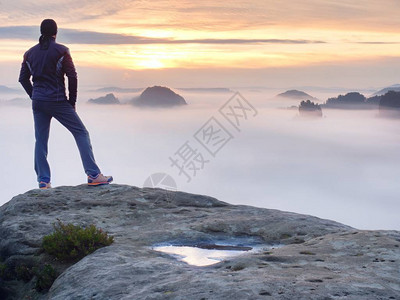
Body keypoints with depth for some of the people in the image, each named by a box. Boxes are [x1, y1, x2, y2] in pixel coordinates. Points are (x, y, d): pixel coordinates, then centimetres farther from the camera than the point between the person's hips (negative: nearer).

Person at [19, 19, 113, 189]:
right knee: (81, 133, 2)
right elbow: (72, 76, -9)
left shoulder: (30, 53, 8)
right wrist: (72, 101, 0)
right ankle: (93, 175, -5)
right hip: (58, 101, -5)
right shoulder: (61, 51, -6)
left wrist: (35, 97, 16)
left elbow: (23, 78, 11)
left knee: (40, 141, 10)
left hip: (38, 103, 5)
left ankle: (43, 181, 7)